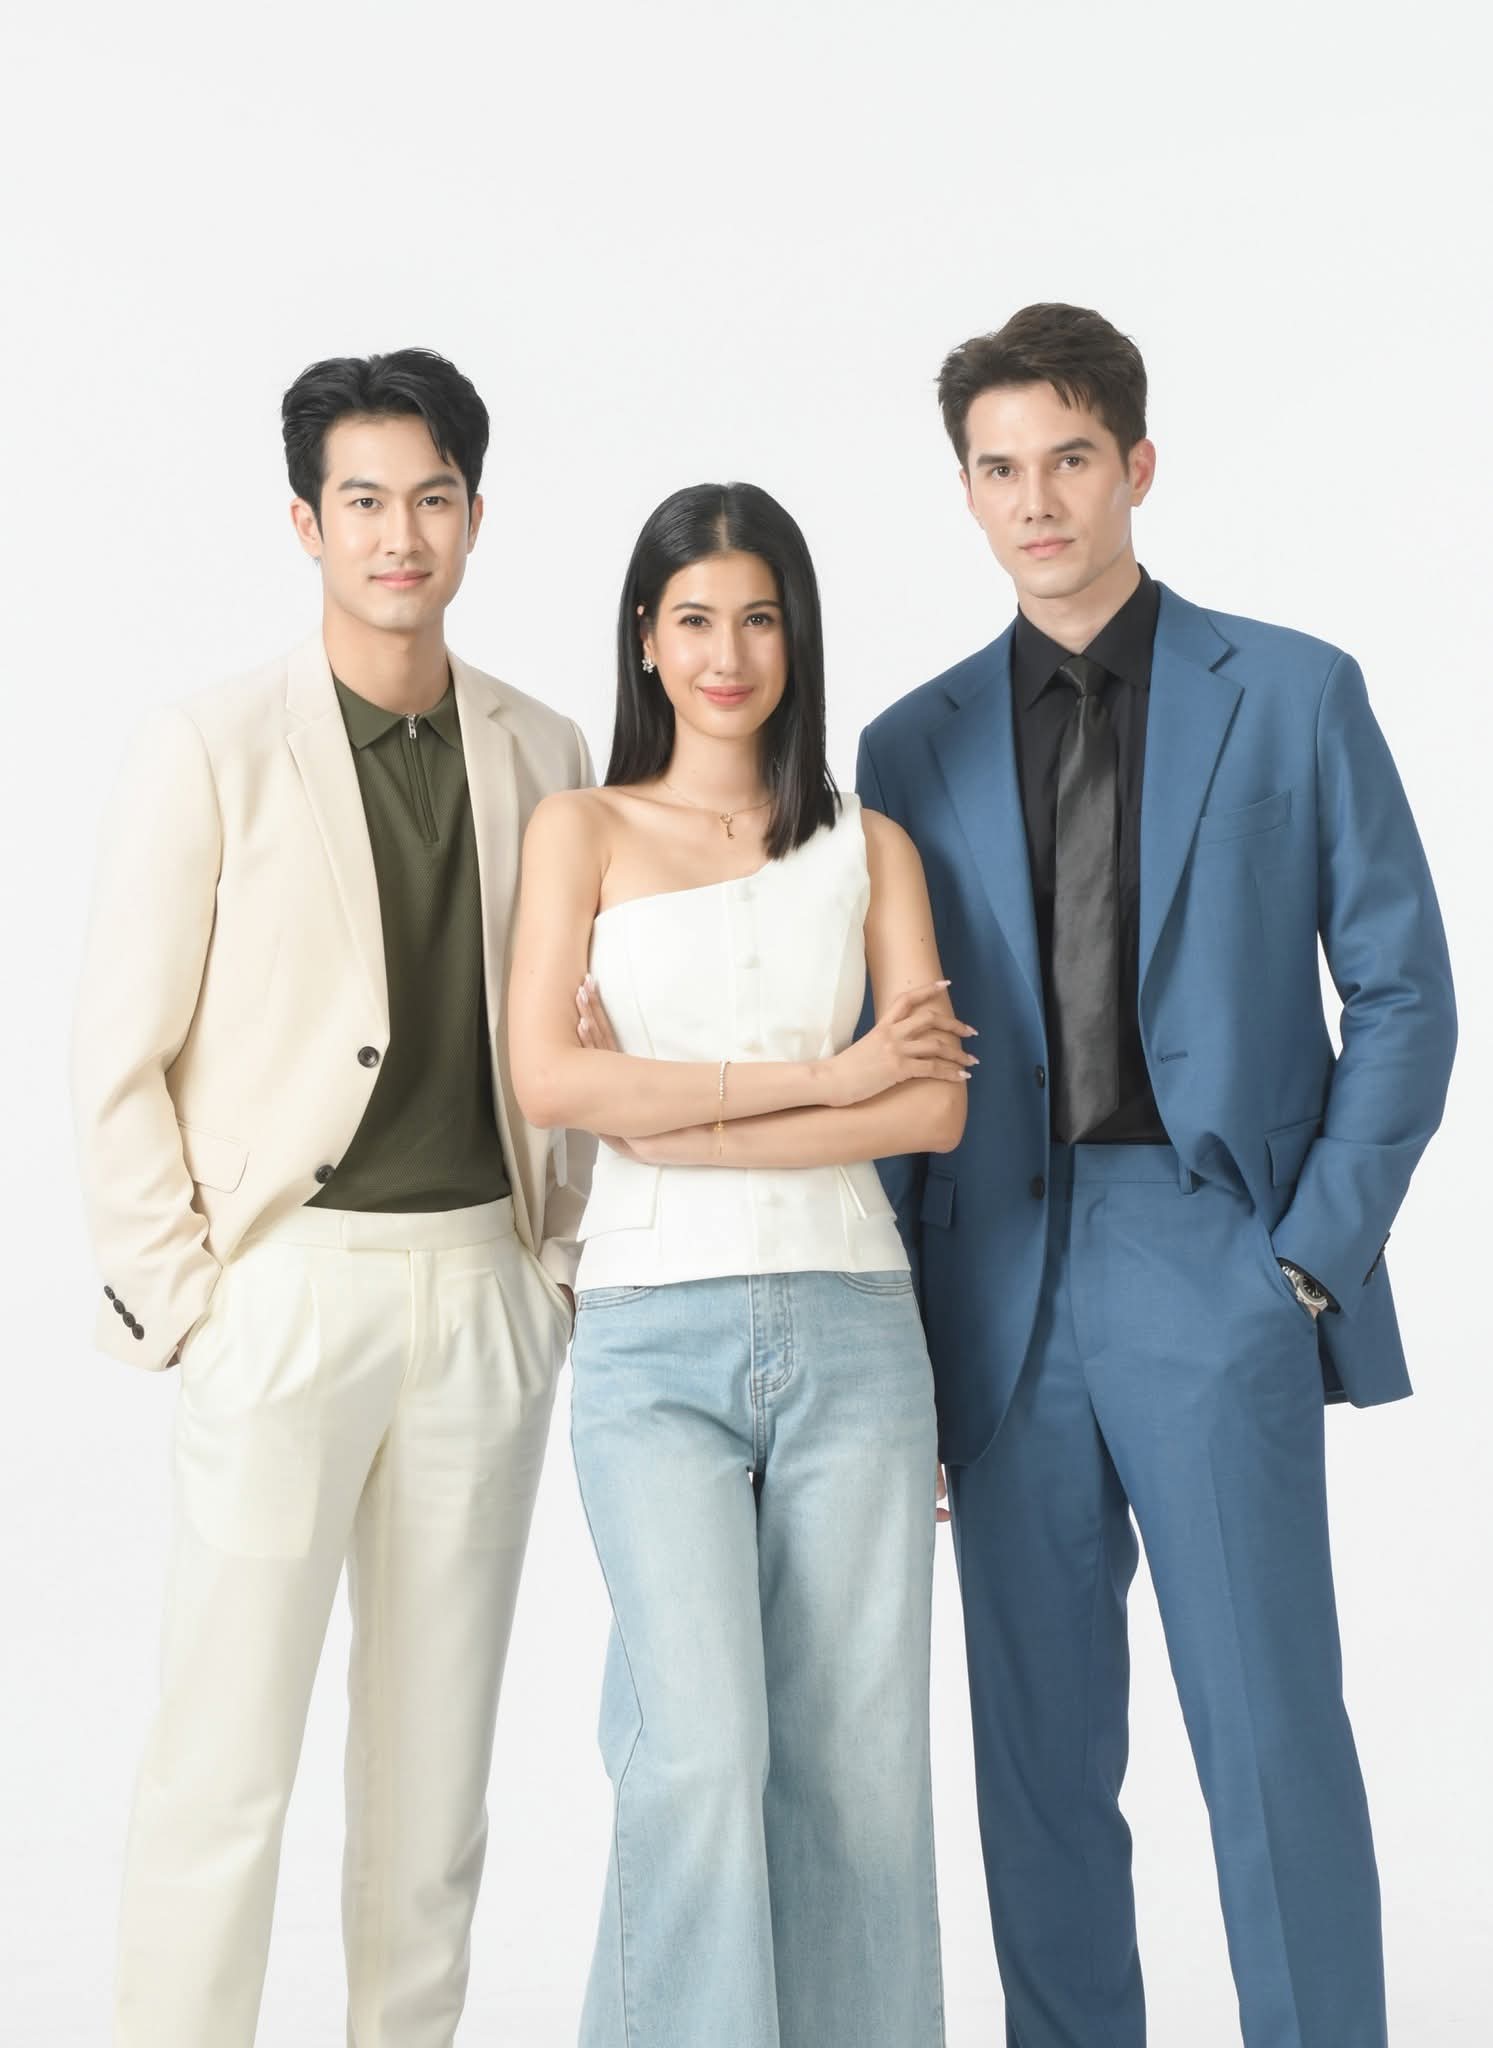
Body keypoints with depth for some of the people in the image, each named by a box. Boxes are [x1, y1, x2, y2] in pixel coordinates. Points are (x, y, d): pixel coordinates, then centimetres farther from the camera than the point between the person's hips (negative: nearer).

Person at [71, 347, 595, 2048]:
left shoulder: (545, 756, 8)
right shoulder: (210, 752, -4)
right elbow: (119, 1058, -3)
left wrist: (560, 1250, 8)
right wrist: (176, 1296, -7)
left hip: (488, 1290, 4)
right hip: (290, 1287, -4)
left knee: (437, 1748, 12)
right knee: (225, 1756, -2)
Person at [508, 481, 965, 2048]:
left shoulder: (868, 848, 12)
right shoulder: (583, 829, 8)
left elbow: (936, 1107, -1)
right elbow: (549, 1080, -6)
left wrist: (673, 1118, -9)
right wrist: (821, 1077, -8)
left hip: (850, 1333, 2)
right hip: (655, 1337, -2)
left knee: (858, 1755, 4)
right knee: (703, 1753, -11)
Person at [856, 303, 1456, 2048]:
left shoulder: (1293, 695, 4)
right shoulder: (916, 746, 11)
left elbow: (1400, 993, 3)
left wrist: (1318, 1255, -6)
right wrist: (894, 1319, 4)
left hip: (1215, 1264, -3)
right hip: (1002, 1293, 3)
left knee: (1272, 1737, -4)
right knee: (1038, 1751, 8)